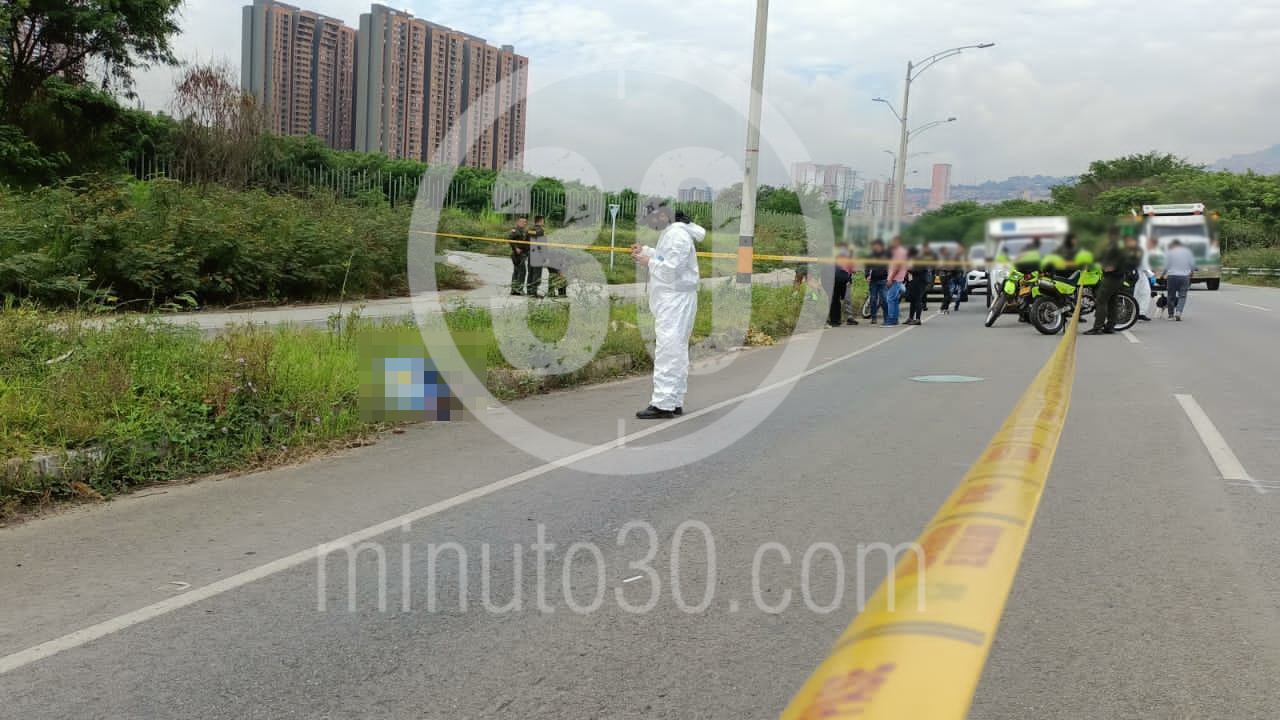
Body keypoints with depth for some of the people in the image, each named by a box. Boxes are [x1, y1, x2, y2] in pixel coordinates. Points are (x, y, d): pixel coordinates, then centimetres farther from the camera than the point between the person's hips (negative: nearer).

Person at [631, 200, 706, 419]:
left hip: (676, 300, -11)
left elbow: (672, 269, -21)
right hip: (673, 300, 11)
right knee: (677, 352, 13)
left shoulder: (677, 235, -17)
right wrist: (645, 251, 12)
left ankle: (663, 404, -10)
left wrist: (649, 262, -10)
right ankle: (675, 402, 20)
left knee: (667, 351, -11)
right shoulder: (670, 232, 14)